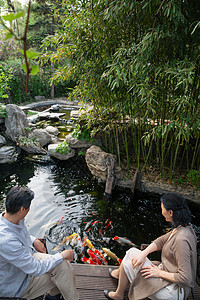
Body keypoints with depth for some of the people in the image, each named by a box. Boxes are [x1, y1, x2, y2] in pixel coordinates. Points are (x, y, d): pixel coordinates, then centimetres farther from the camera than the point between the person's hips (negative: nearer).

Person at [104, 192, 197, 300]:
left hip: (174, 291, -8)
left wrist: (160, 273, -18)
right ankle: (119, 273, 38)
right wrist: (143, 254, -10)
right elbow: (161, 240, 3)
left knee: (128, 261, -5)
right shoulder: (183, 228, -3)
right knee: (132, 252, 8)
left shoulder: (181, 240, -32)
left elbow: (185, 278, -30)